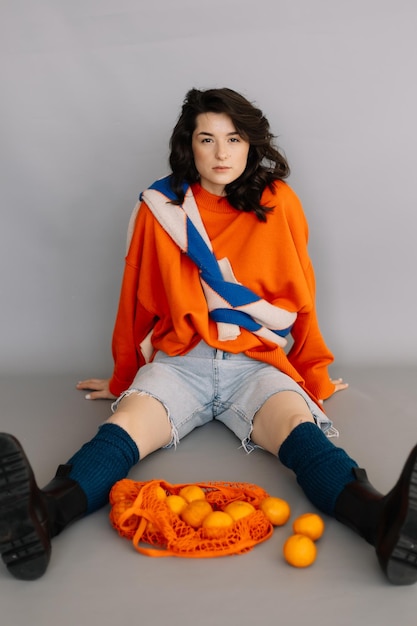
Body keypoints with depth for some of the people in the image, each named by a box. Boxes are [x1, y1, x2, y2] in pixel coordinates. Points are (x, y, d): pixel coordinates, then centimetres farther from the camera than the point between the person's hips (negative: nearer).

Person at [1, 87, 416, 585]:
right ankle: (43, 516, -52)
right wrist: (123, 377, 24)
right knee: (127, 422, -30)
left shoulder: (278, 204, 6)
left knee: (300, 427, -31)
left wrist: (315, 374, 19)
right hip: (178, 363, 1)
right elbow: (137, 302, 16)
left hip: (258, 363, 0)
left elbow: (300, 300, 13)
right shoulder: (159, 208, 7)